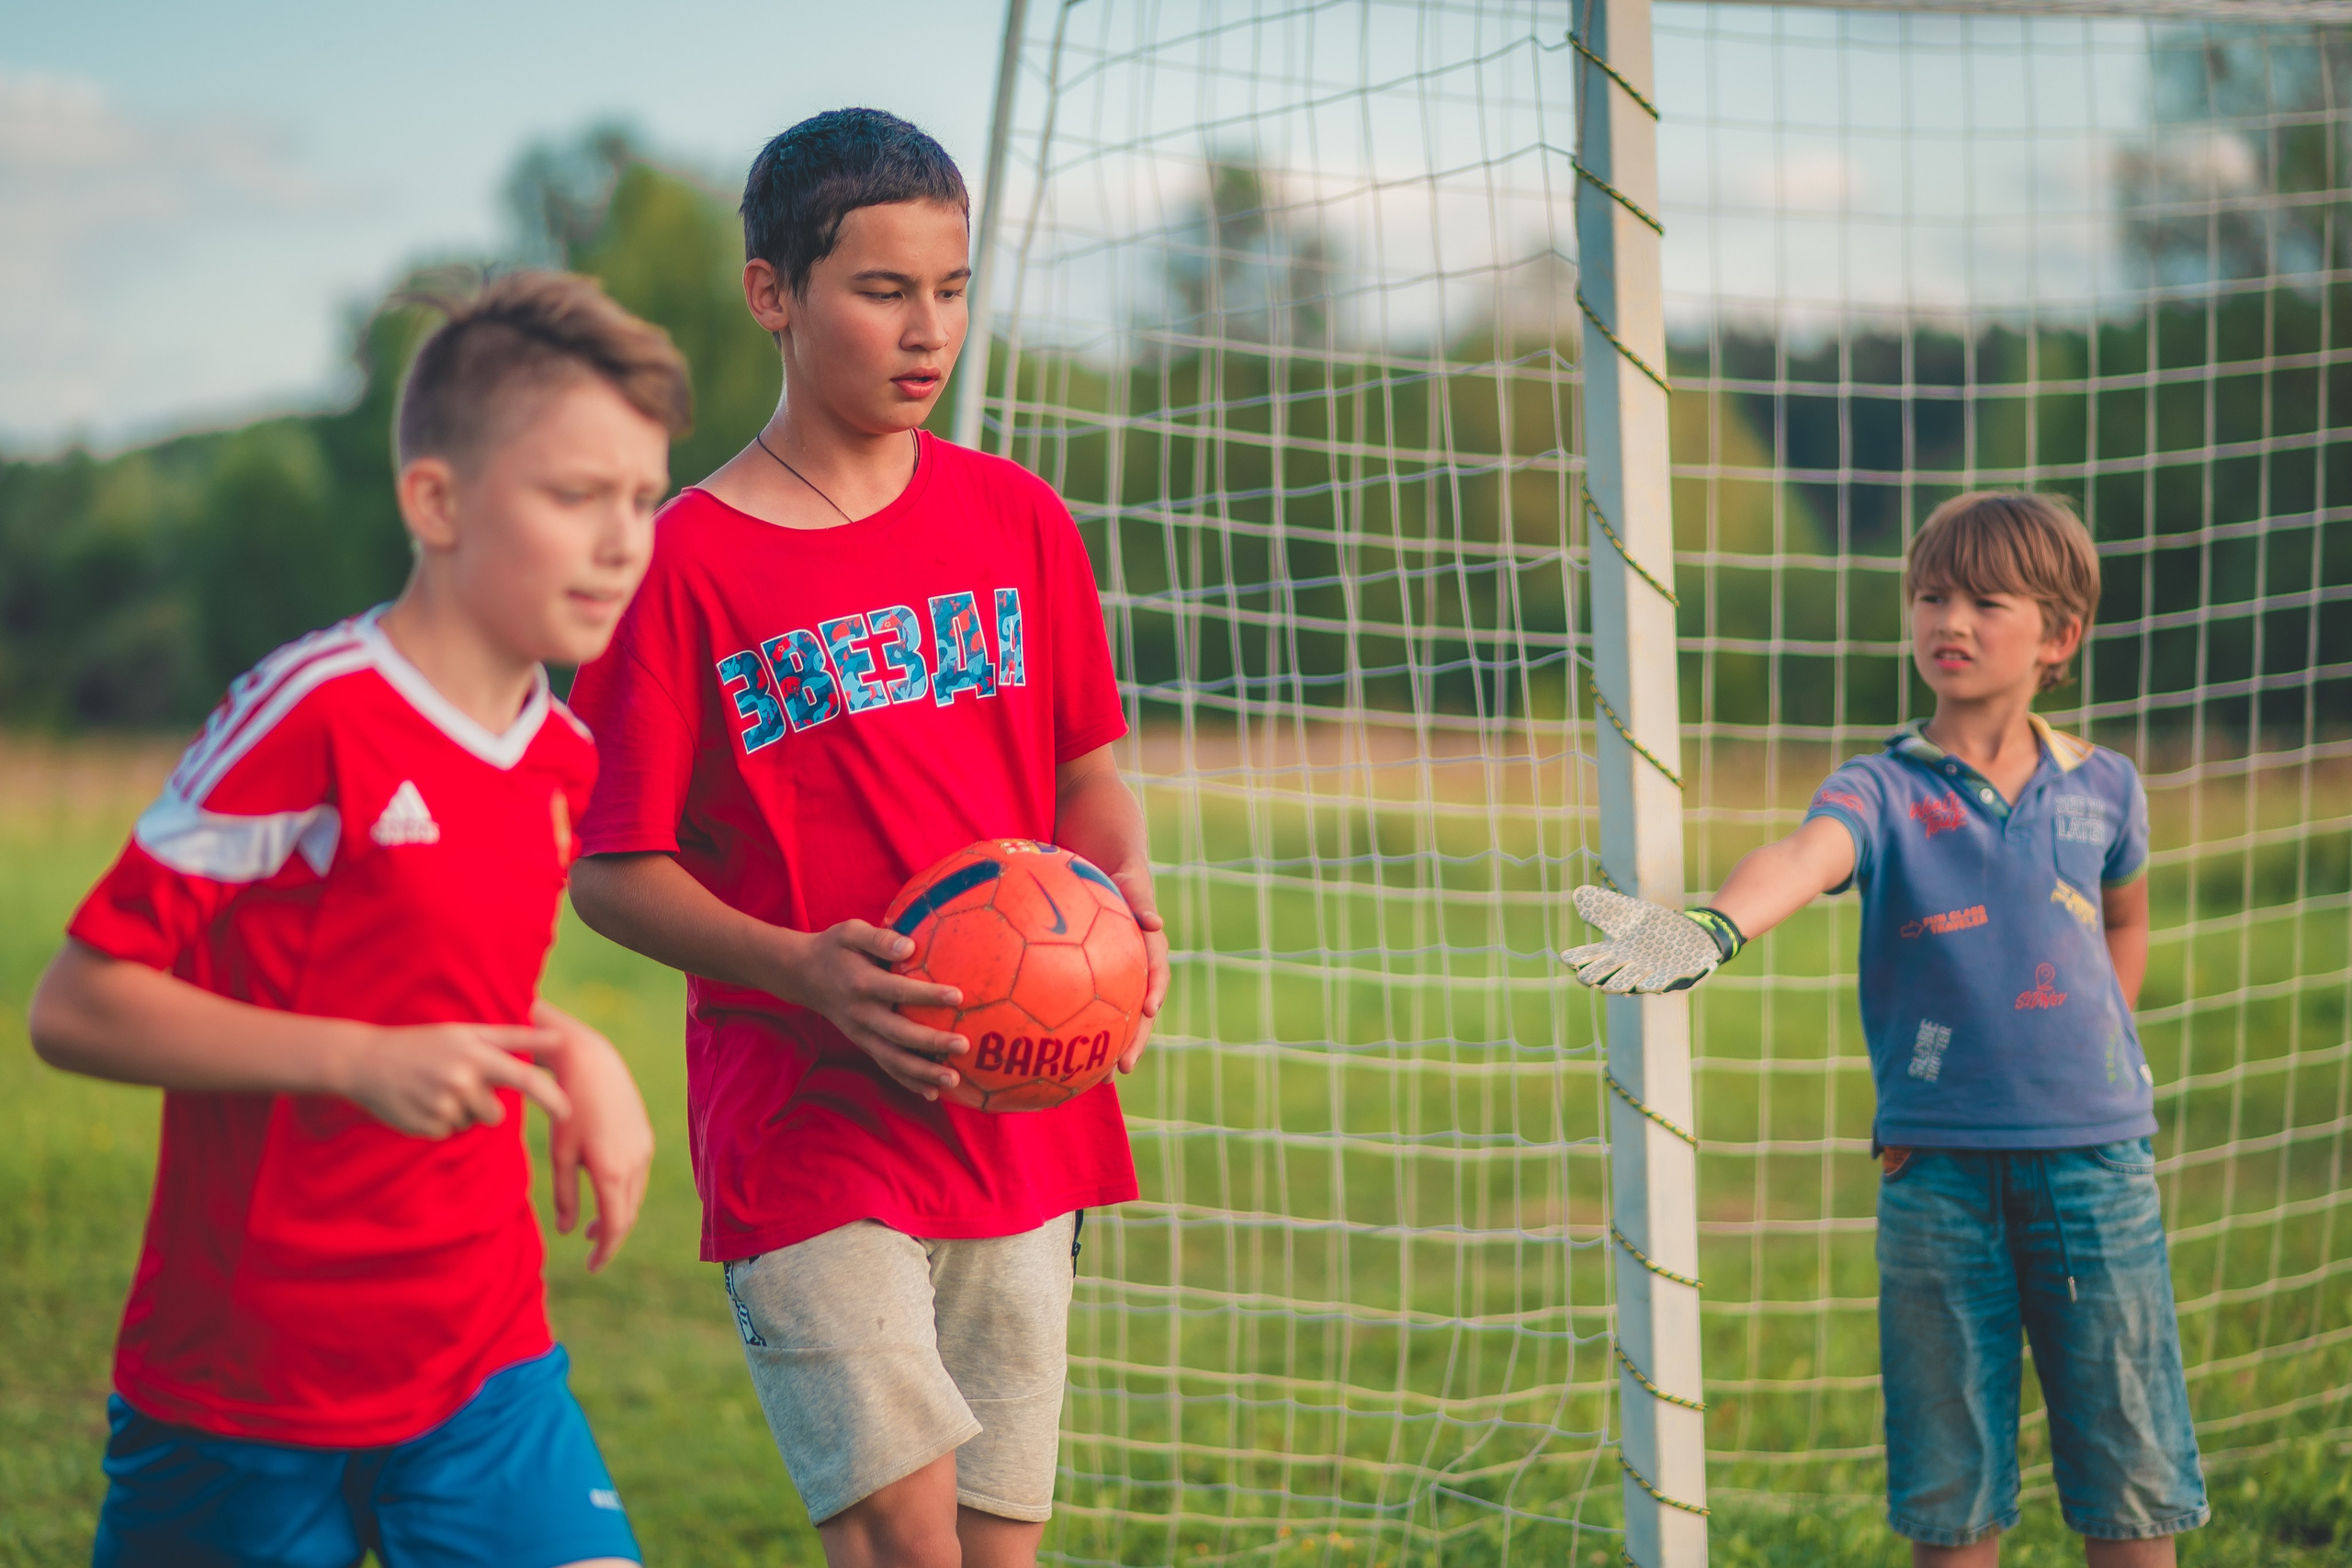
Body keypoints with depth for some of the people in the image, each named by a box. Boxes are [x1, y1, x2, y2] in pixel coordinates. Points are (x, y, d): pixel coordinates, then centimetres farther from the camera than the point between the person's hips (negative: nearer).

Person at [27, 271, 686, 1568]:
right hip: (240, 1387, -6)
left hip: (483, 1362, 6)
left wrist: (568, 1051, 3)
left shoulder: (565, 760, 6)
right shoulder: (309, 714, -16)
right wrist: (363, 1061, -25)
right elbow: (76, 1006, -17)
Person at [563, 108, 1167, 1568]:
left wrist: (1129, 904, -6)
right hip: (804, 1121, -5)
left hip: (1023, 1113, 5)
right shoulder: (685, 561, -6)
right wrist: (805, 970, -20)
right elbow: (613, 870, -4)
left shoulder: (1019, 521, 8)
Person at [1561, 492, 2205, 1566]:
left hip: (2095, 1159, 2)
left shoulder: (2100, 788, 6)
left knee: (2128, 1476, 5)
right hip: (1937, 1165, -2)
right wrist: (1714, 927, -48)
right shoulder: (1883, 790, -3)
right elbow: (1807, 856, -27)